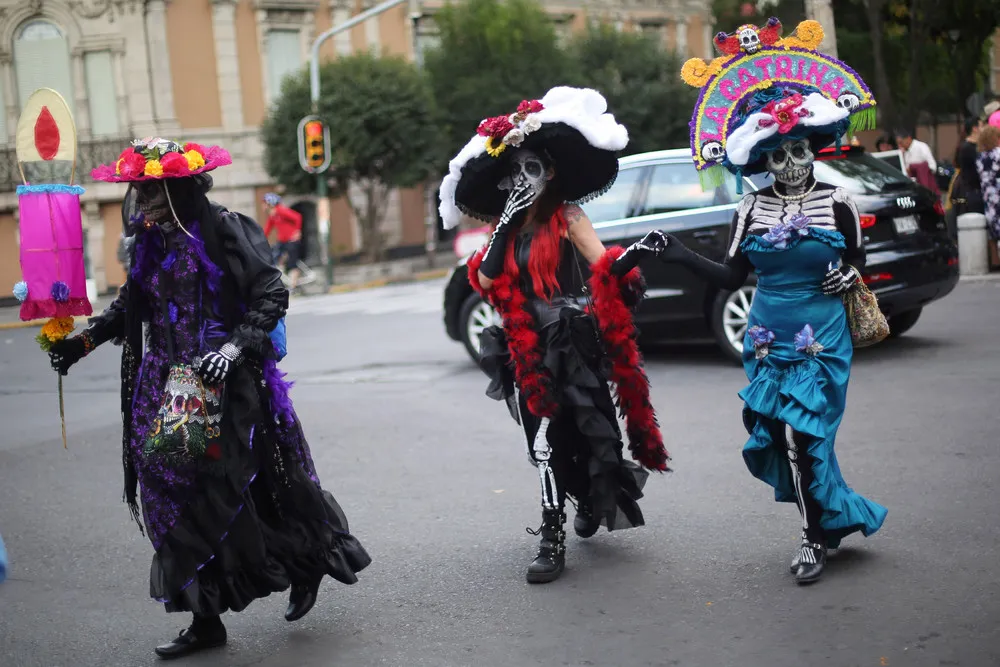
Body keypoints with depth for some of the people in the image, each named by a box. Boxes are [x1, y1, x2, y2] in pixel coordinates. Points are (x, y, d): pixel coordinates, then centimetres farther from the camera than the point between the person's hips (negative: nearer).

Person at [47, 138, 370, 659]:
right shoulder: (150, 241, 10)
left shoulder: (224, 230, -11)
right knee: (180, 494, 4)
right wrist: (85, 340, 11)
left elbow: (272, 295, -13)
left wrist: (236, 346, -24)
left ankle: (307, 564, 26)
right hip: (169, 388, 7)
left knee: (231, 488, -1)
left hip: (228, 385, -6)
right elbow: (130, 305, 21)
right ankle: (206, 619, 13)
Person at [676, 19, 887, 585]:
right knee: (778, 435, 0)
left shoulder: (836, 203, -3)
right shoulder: (751, 210, 2)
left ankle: (818, 535, 13)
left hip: (823, 340, -3)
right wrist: (684, 258, -5)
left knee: (802, 434, -6)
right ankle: (841, 515, 21)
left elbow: (859, 264, 8)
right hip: (768, 341, 3)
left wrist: (850, 278, -14)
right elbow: (732, 278, 5)